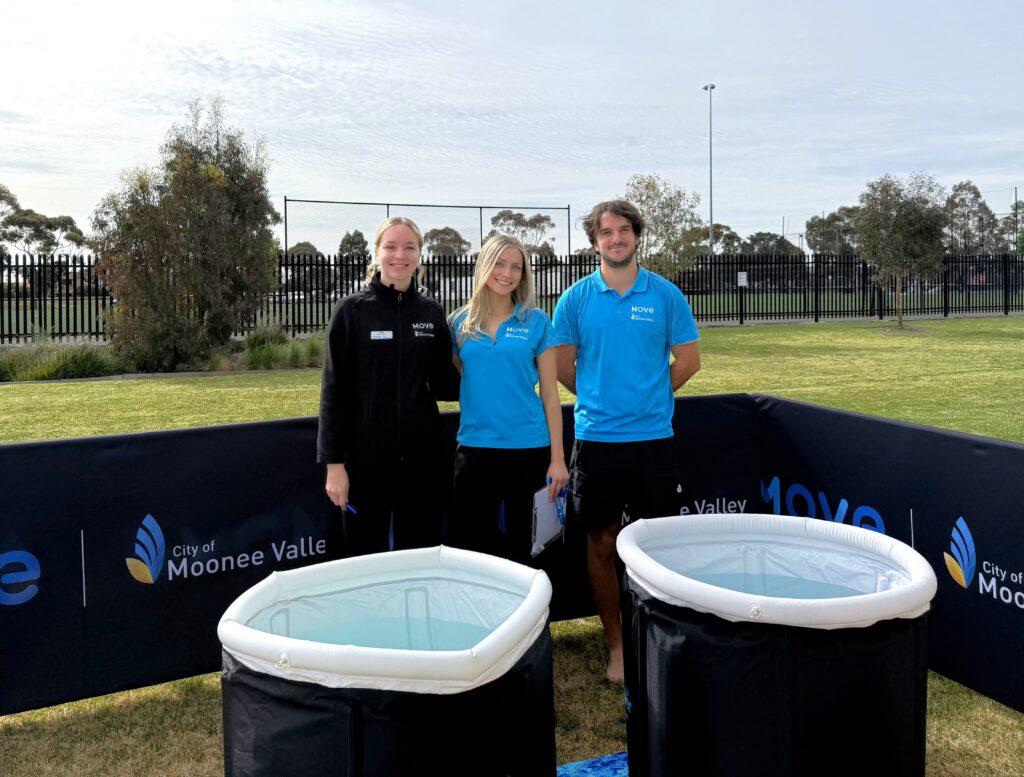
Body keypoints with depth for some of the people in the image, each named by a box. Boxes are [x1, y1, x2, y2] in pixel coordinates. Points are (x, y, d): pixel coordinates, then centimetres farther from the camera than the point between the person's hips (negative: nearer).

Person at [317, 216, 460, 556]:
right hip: (366, 457, -3)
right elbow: (334, 390, -5)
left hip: (422, 456, 3)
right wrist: (333, 462, -9)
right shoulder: (352, 310, -3)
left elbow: (443, 386, 11)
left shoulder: (431, 313, 6)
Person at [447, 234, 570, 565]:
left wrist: (558, 458, -3)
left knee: (518, 547, 10)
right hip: (474, 447, 2)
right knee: (468, 544, 5)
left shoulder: (536, 322, 1)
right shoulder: (460, 322, 5)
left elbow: (550, 394, 1)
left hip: (527, 448, -1)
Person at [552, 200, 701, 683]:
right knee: (601, 543, 7)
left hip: (653, 436, 0)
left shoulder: (665, 295, 2)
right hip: (595, 438, 0)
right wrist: (598, 398, 11)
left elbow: (688, 359, 6)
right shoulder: (576, 298, 2)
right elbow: (563, 366, 7)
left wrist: (649, 396, 10)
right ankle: (616, 644, 21)